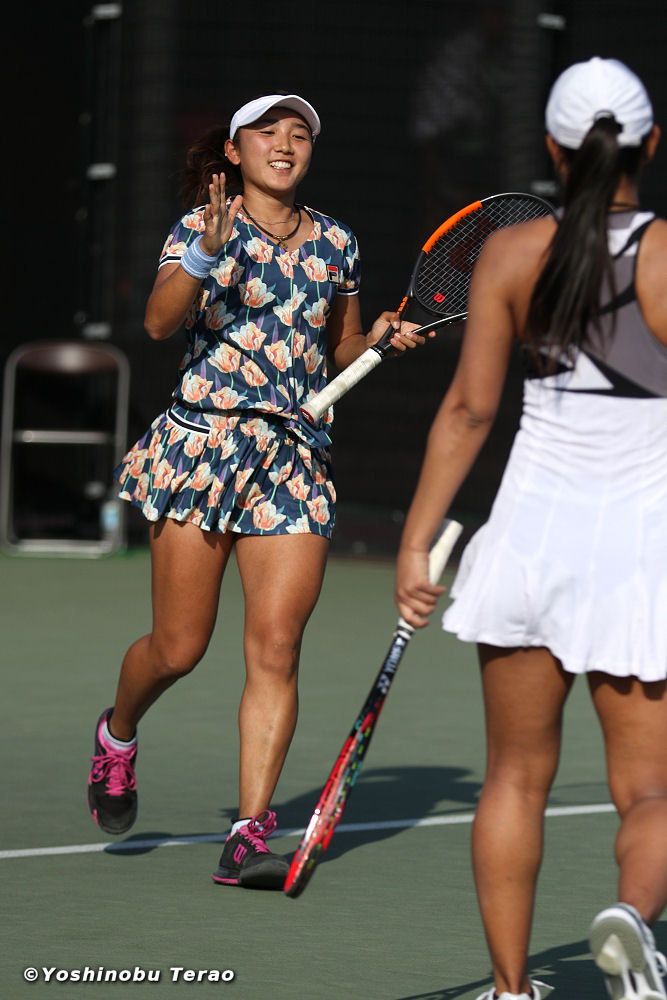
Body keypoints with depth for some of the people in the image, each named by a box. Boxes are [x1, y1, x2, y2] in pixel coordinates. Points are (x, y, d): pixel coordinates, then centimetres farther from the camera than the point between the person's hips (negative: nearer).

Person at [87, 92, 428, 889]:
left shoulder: (335, 243, 13)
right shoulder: (202, 226, 1)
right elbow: (159, 322, -15)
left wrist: (383, 339, 5)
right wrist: (207, 254, -29)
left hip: (297, 457, 3)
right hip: (203, 442, -3)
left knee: (275, 649, -7)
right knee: (179, 647, -1)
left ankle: (249, 835, -7)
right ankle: (117, 734, 33)